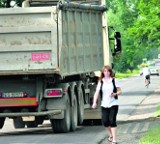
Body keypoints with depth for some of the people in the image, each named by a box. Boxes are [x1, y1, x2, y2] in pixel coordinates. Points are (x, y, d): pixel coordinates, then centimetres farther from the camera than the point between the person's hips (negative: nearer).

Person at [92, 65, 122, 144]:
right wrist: (94, 102, -14)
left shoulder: (114, 81, 2)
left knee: (112, 121, -11)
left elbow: (120, 91, 5)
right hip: (104, 104, 2)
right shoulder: (101, 82, 5)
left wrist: (115, 94, -17)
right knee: (105, 121, -1)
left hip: (113, 104, -2)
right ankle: (111, 134, 29)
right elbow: (97, 92, -1)